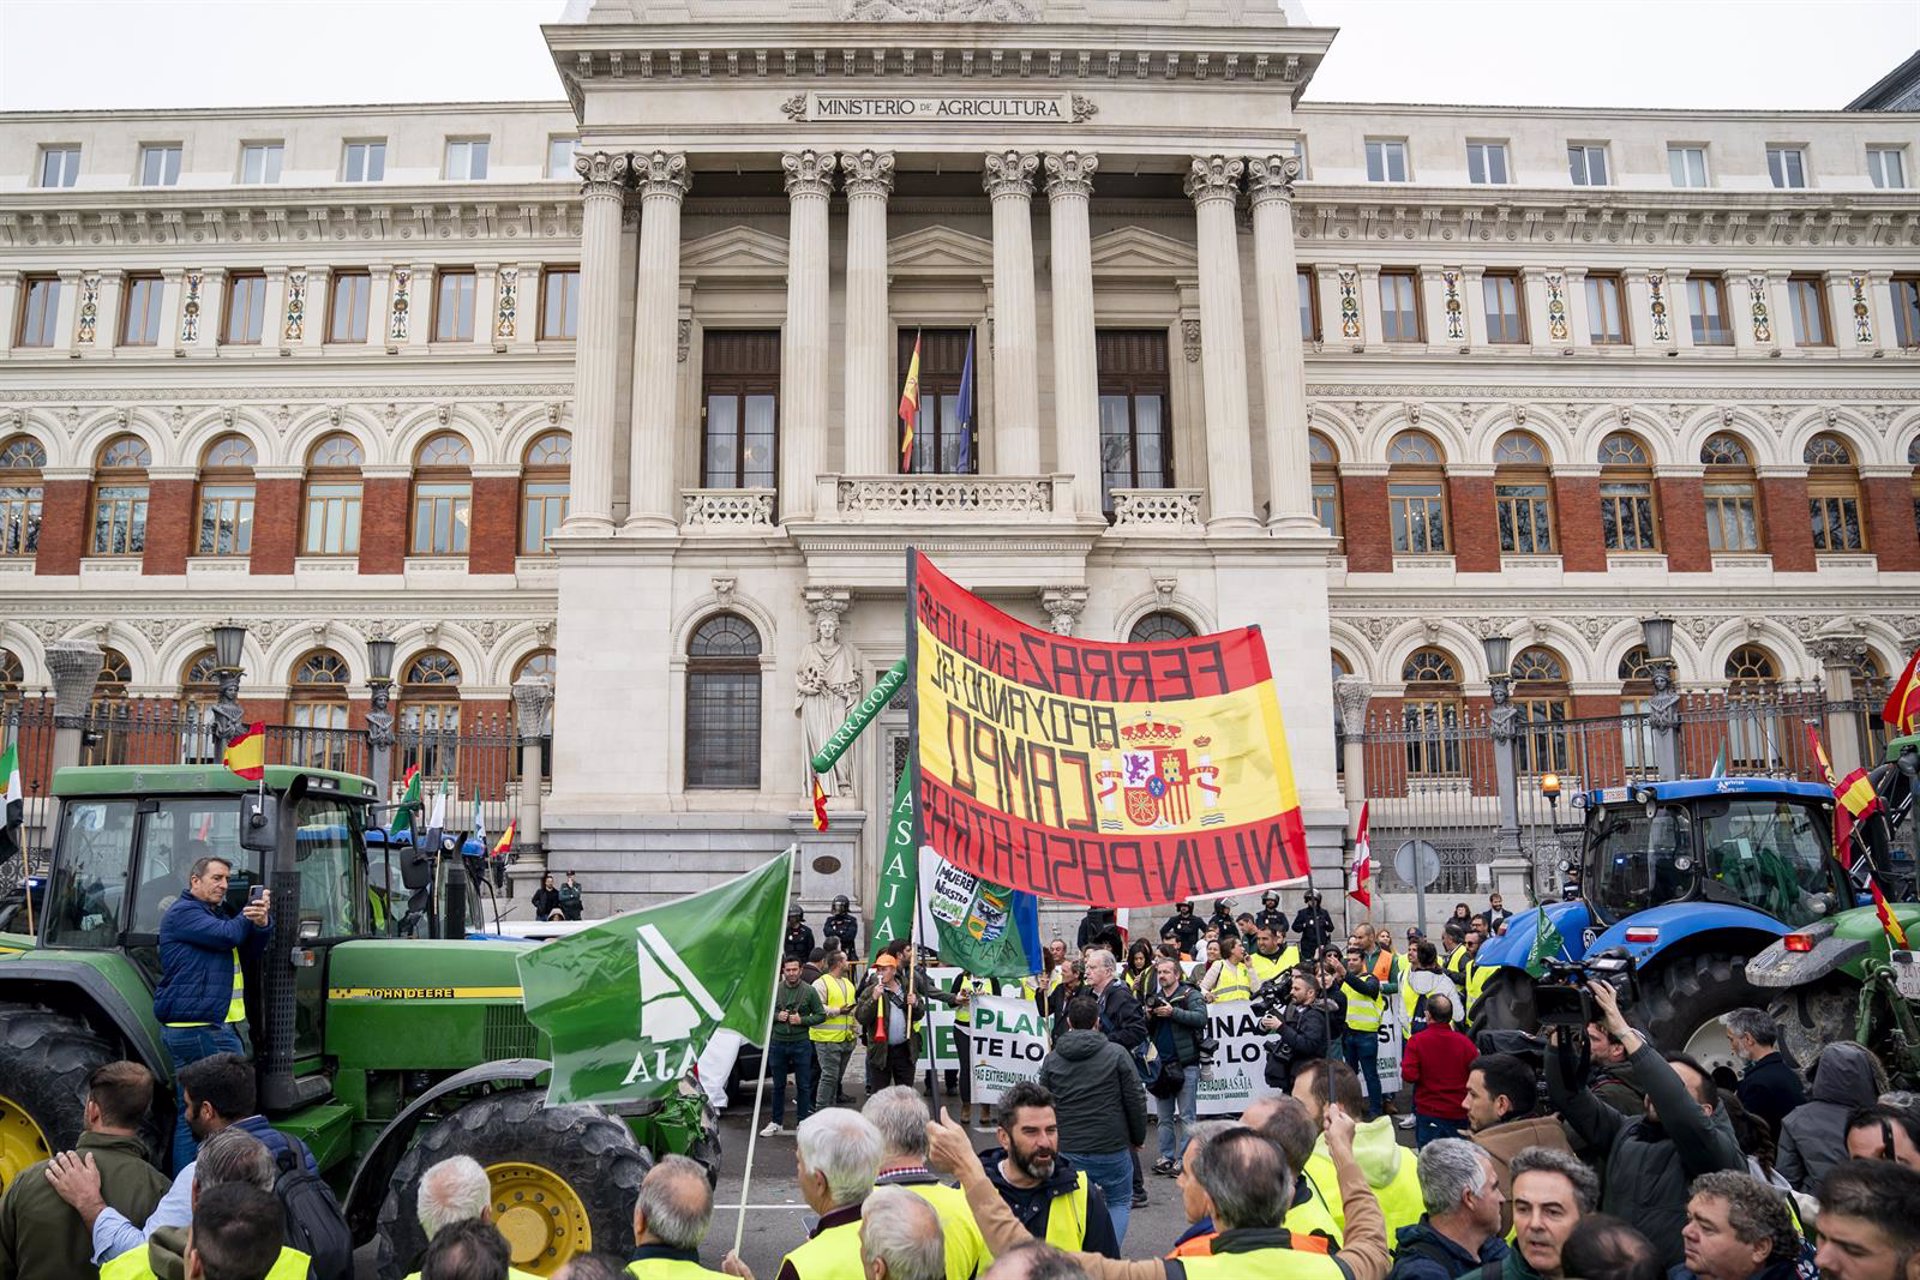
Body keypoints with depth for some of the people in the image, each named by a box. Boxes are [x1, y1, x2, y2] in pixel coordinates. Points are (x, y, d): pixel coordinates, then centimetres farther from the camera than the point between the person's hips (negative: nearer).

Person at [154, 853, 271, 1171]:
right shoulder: (183, 913, -7)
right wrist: (250, 914, -2)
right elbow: (226, 935, -20)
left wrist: (262, 923, -8)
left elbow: (250, 950, 12)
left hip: (225, 1025, 10)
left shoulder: (220, 913, 22)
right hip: (195, 1028, -10)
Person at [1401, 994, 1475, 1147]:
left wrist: (1404, 1062, 2)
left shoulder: (1416, 1041, -12)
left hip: (1428, 1113, -1)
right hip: (1459, 1113, 2)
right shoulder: (1464, 1042, -9)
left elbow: (1409, 1076, -17)